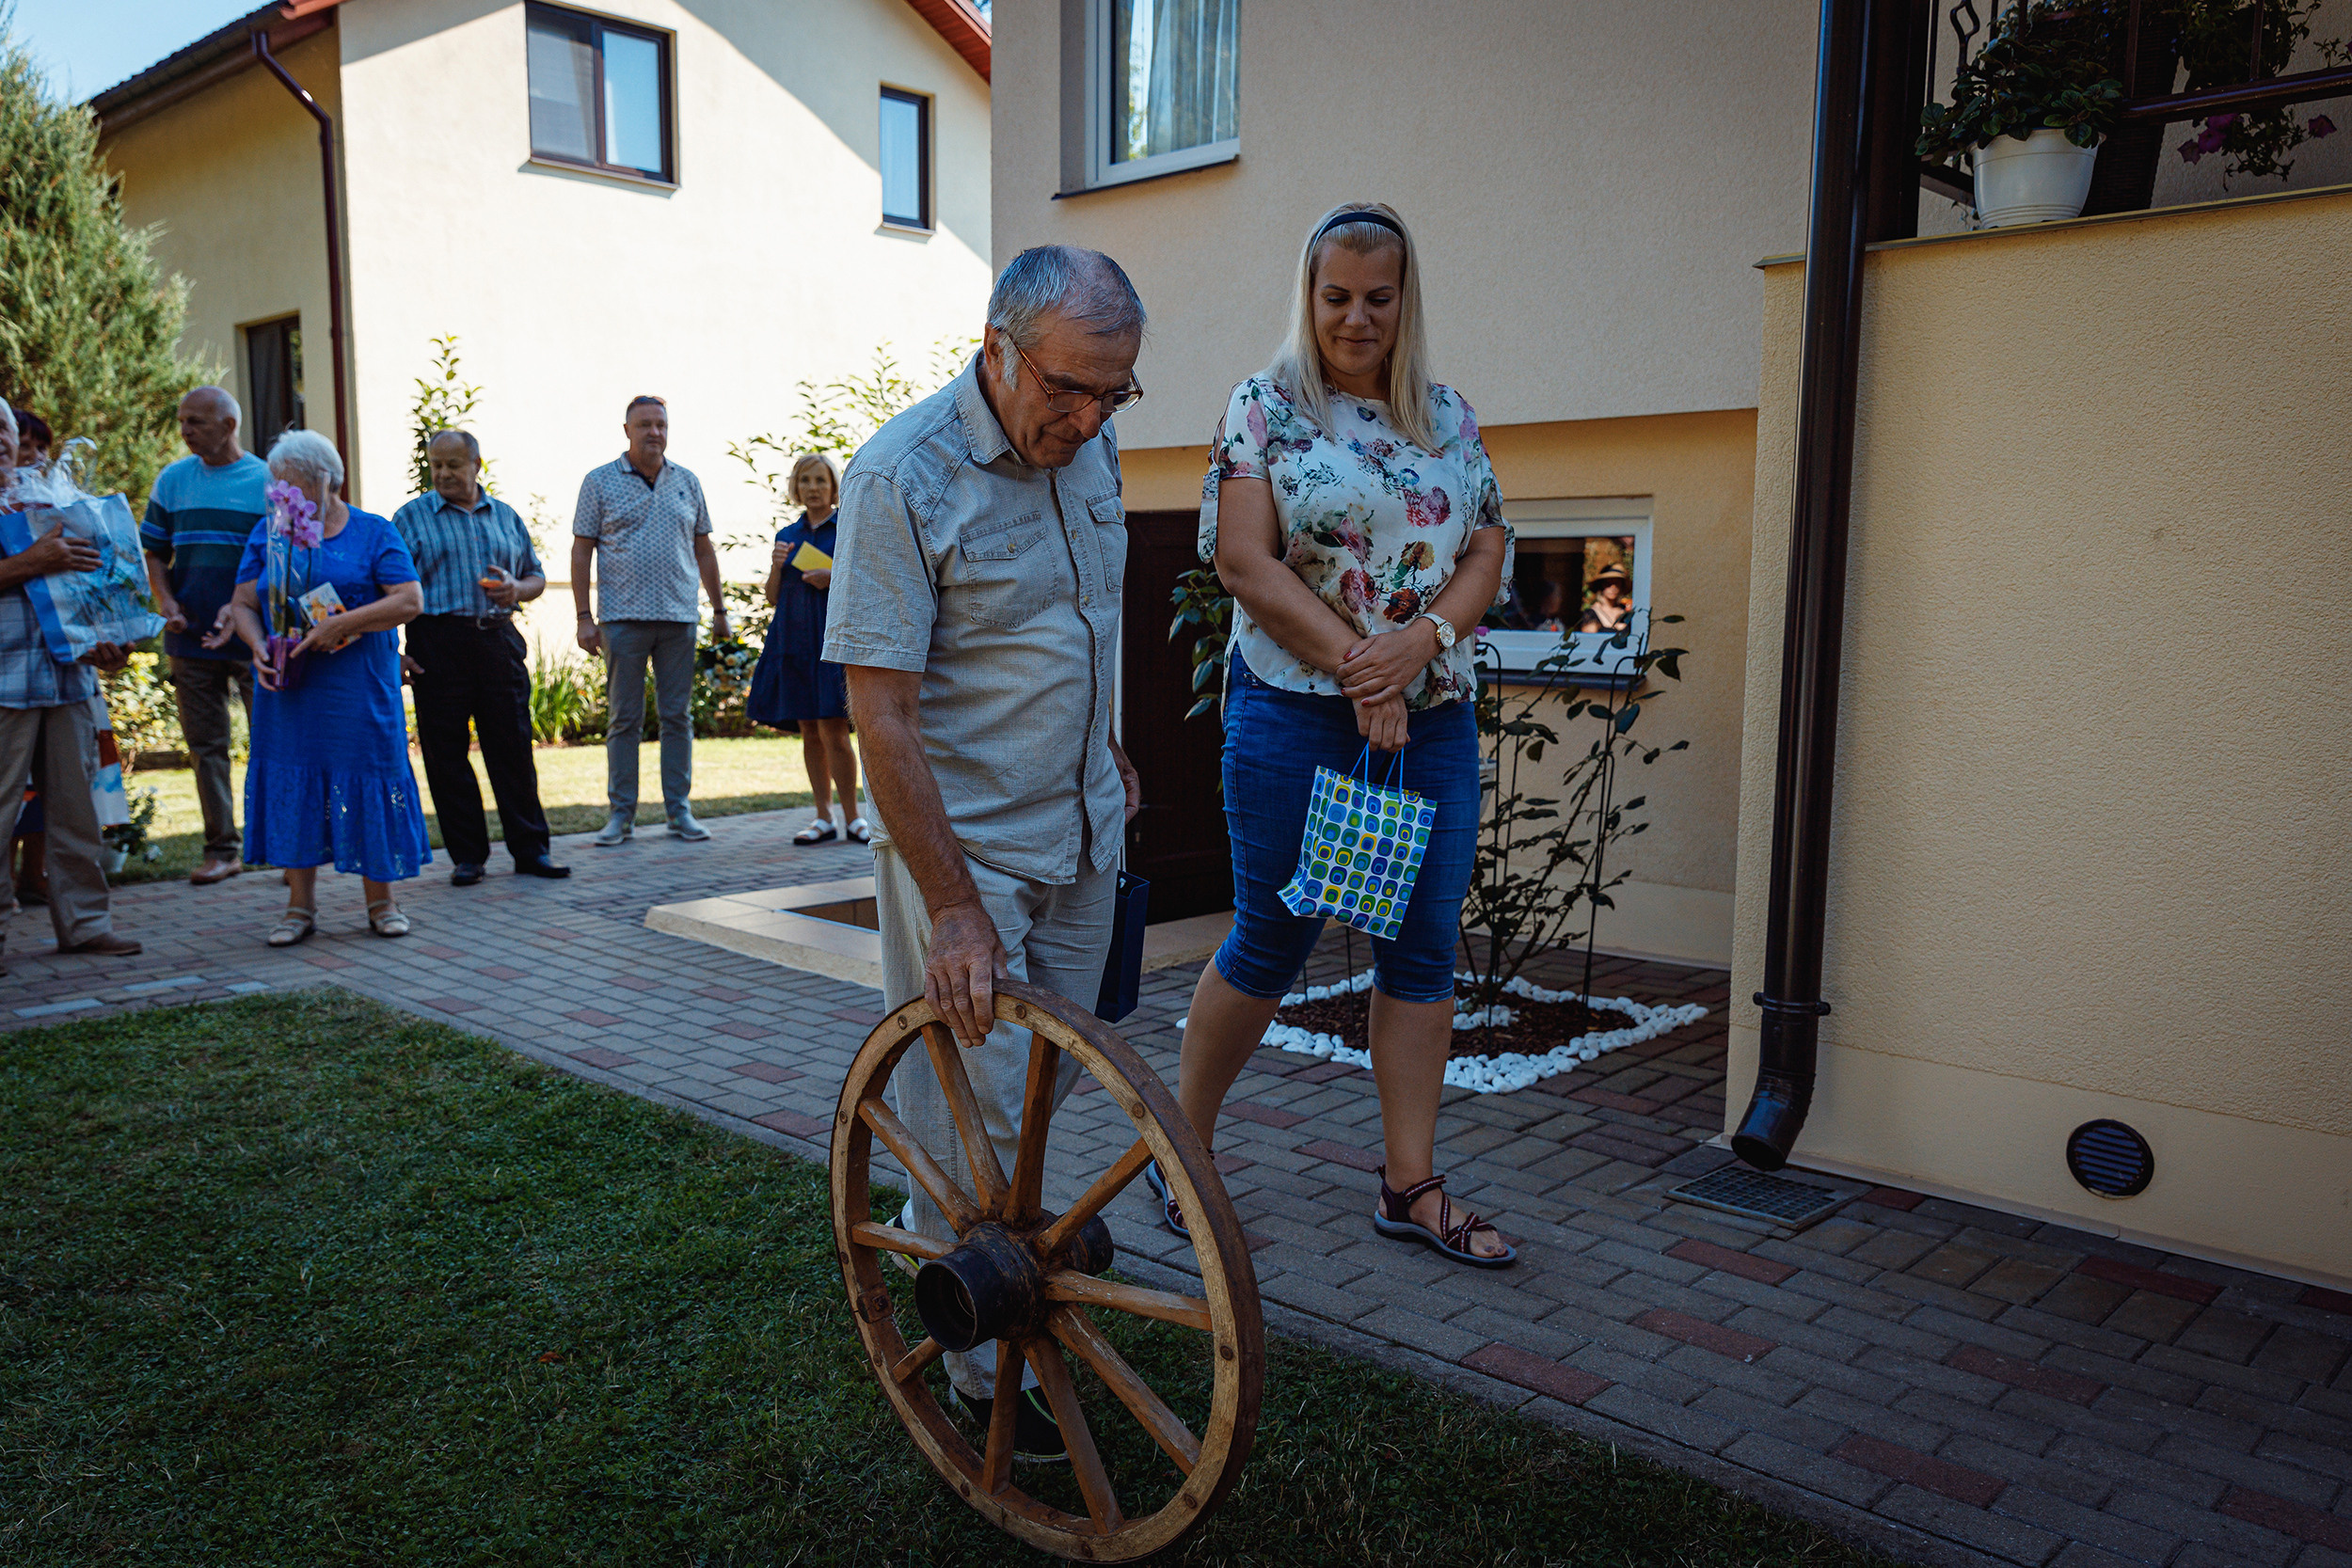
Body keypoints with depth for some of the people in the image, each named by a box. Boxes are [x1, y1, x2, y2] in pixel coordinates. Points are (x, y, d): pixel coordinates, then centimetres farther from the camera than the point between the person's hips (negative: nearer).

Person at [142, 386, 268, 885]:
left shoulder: (267, 481, -1)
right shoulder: (172, 480, 10)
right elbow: (155, 552, 15)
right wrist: (165, 603, -2)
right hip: (191, 635, 4)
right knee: (206, 745, 7)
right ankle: (221, 847, 14)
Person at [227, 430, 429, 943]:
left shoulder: (373, 532, 1)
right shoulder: (268, 532, 12)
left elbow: (409, 600, -8)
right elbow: (242, 604, 11)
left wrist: (341, 624, -18)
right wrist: (259, 647, -10)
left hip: (358, 689, -3)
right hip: (288, 687, 3)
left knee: (365, 783, 0)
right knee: (291, 785, 3)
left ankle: (381, 902, 12)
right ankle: (300, 906, 13)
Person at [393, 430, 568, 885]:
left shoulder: (505, 516, 15)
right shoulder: (410, 518, 7)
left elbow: (537, 577, 21)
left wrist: (517, 588, -3)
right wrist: (391, 651, -7)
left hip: (499, 639, 2)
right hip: (438, 645, -2)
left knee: (513, 746, 2)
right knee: (445, 751, 0)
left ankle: (530, 850, 9)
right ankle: (467, 856, 9)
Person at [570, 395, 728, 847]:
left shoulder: (687, 483, 12)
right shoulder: (599, 482, 4)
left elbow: (704, 550, 17)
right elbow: (582, 552, 3)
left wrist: (719, 610, 13)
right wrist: (584, 617, -5)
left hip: (679, 617, 2)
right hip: (622, 618, -2)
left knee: (677, 716, 4)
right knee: (625, 718, 2)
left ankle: (679, 810, 11)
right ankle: (622, 814, 8)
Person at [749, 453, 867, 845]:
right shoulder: (788, 535, 16)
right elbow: (774, 597, 15)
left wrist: (836, 578, -13)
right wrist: (776, 567, -3)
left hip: (835, 637, -5)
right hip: (794, 640, 5)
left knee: (833, 731, -11)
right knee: (809, 732, 5)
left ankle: (852, 817, 0)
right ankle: (824, 818, 11)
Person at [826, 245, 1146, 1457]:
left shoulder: (1088, 447, 1)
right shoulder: (901, 477, -20)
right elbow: (881, 710, -22)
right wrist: (952, 905, -24)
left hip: (1082, 838, 7)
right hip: (963, 845, -6)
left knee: (1050, 1077, 16)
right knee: (973, 1112, 2)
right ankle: (980, 1368, 19)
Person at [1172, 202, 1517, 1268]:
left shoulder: (1450, 419, 12)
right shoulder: (1265, 407, -1)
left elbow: (1488, 549, 8)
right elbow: (1244, 559, -10)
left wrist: (1421, 638, -12)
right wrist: (1358, 668, -15)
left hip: (1434, 715, 5)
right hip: (1295, 711, -4)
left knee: (1423, 946, 6)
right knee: (1271, 941, 3)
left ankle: (1412, 1187, 18)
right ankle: (1183, 1147, 24)